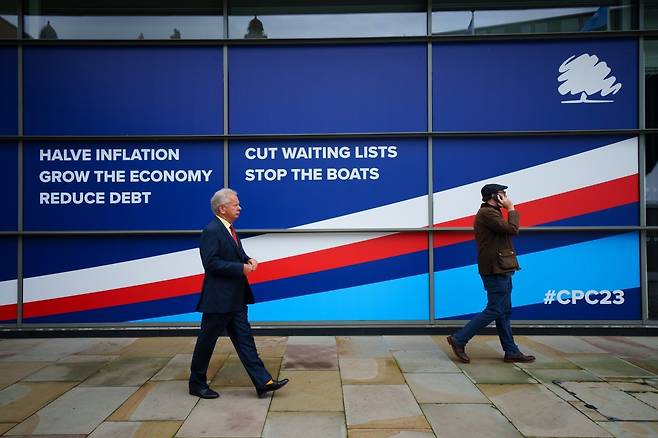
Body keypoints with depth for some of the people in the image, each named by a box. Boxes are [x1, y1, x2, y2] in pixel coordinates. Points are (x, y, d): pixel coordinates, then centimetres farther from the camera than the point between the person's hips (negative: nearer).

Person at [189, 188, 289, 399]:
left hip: (236, 298, 9)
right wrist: (241, 268, -20)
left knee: (244, 339, 8)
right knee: (207, 341, 8)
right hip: (218, 298, -9)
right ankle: (197, 384, 26)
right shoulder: (211, 231, -17)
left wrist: (248, 260, 1)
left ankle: (263, 382, 11)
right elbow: (211, 263, -23)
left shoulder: (228, 229, 10)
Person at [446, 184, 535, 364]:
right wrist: (511, 209, -10)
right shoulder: (486, 213, -15)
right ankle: (459, 339, 0)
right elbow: (513, 229, -20)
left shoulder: (491, 213, 19)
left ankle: (511, 352, 20)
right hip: (495, 270, -11)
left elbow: (509, 230, 17)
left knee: (504, 312, 12)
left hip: (501, 270, 11)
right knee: (494, 311, -6)